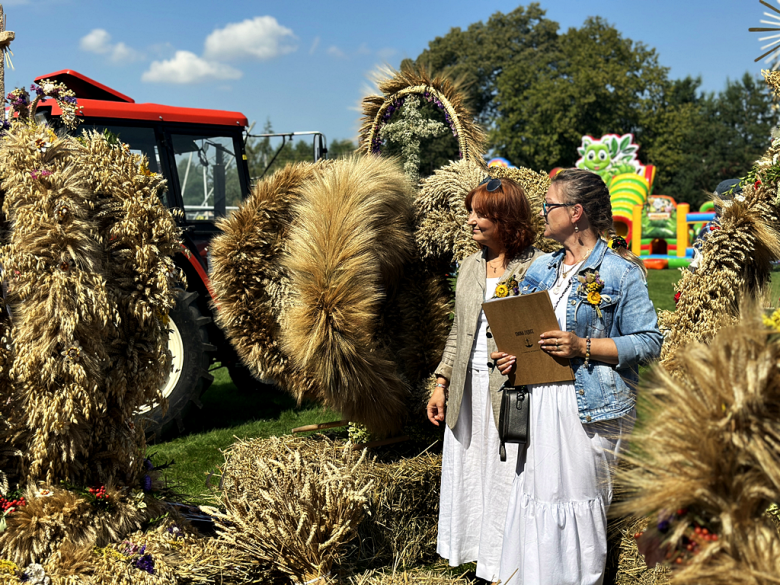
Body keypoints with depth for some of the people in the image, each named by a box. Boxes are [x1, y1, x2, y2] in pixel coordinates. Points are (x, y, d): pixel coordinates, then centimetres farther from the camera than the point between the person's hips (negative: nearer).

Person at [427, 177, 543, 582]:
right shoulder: (470, 266, 12)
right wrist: (441, 383, 14)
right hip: (468, 387, 6)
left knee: (505, 478, 2)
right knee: (466, 471, 13)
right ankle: (475, 552, 31)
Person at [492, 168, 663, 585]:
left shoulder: (620, 272, -5)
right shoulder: (541, 269, 15)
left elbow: (649, 342, -9)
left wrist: (583, 347, -18)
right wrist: (513, 355, 3)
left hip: (590, 406, -6)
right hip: (539, 404, 6)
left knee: (579, 499, 1)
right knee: (534, 496, 8)